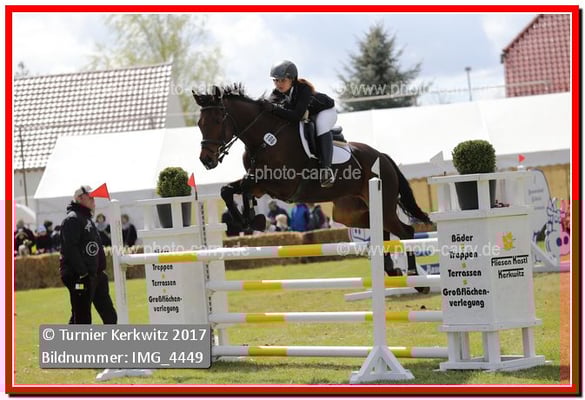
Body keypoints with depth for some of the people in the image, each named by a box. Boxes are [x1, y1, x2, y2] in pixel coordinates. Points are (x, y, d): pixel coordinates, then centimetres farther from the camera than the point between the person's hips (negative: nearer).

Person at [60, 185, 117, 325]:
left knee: (108, 313, 11)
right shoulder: (72, 219, -12)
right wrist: (82, 271, -24)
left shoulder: (87, 219, 21)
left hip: (94, 275, 10)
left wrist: (101, 269, 16)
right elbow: (70, 248, -22)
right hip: (79, 277, -10)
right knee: (81, 316, -8)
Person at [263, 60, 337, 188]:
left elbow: (297, 116, -47)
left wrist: (274, 108, -56)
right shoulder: (278, 93, -18)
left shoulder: (303, 88, -39)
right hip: (306, 113, 7)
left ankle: (326, 169, -36)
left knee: (321, 125, -37)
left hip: (325, 110, -7)